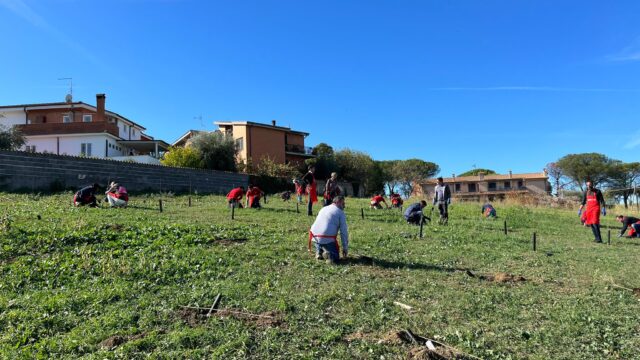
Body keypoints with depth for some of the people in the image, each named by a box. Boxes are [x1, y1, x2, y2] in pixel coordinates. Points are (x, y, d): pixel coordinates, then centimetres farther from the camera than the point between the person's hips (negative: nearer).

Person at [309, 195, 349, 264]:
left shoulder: (323, 209, 23)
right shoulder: (340, 212, 4)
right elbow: (344, 232, 2)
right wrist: (345, 248, 11)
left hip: (315, 236, 5)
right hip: (327, 239, -5)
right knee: (335, 258, 12)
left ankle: (319, 252, 14)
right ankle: (328, 254, -18)